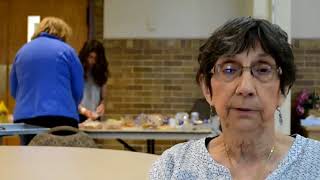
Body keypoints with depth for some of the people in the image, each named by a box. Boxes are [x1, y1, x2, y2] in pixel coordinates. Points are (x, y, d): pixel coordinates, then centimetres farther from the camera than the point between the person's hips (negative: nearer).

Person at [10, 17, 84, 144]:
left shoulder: (22, 51, 16)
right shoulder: (66, 50, 3)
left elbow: (13, 90, 21)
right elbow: (78, 89, 4)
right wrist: (70, 109, 23)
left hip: (24, 117, 4)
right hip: (60, 116, -4)